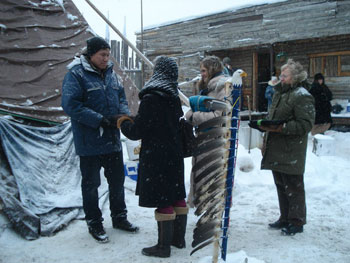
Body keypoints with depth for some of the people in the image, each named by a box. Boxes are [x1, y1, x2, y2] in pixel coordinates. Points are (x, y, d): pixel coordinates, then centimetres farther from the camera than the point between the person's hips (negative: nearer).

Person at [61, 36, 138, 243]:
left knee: (118, 180, 17)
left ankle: (119, 217, 35)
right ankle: (94, 223, 25)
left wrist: (122, 114, -7)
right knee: (91, 183, 9)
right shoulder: (76, 75, -12)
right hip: (90, 143, -7)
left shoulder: (111, 73, 9)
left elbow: (122, 98, 15)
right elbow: (70, 104, -21)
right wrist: (99, 120, -23)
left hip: (113, 140, 7)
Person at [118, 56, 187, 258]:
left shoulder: (151, 98, -18)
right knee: (177, 197, 16)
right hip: (174, 154, 8)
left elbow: (137, 132, -17)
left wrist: (124, 123, 5)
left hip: (156, 157, -8)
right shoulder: (174, 97, 8)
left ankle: (164, 246, 11)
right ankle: (179, 238, 30)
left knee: (163, 201, 0)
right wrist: (134, 121, 20)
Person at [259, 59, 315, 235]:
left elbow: (305, 124, -19)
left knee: (293, 187, 0)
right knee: (280, 186, 16)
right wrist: (264, 124, 10)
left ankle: (297, 222, 14)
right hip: (275, 150, 9)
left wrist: (281, 128, -25)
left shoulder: (302, 96, -12)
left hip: (291, 153, -9)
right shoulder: (279, 93, 17)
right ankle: (285, 218, 30)